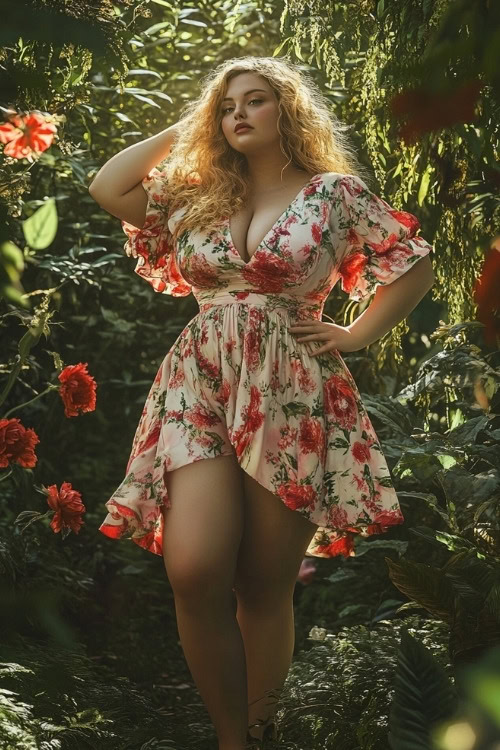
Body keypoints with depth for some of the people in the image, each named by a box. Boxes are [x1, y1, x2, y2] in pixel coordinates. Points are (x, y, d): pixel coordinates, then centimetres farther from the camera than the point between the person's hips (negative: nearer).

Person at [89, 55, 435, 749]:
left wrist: (356, 336, 3)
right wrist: (181, 130, 14)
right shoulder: (197, 197, 15)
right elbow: (107, 188, 8)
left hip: (289, 398, -2)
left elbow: (415, 266, 10)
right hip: (199, 389, 2)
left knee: (265, 587, 1)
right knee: (194, 572, -16)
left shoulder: (335, 191, 6)